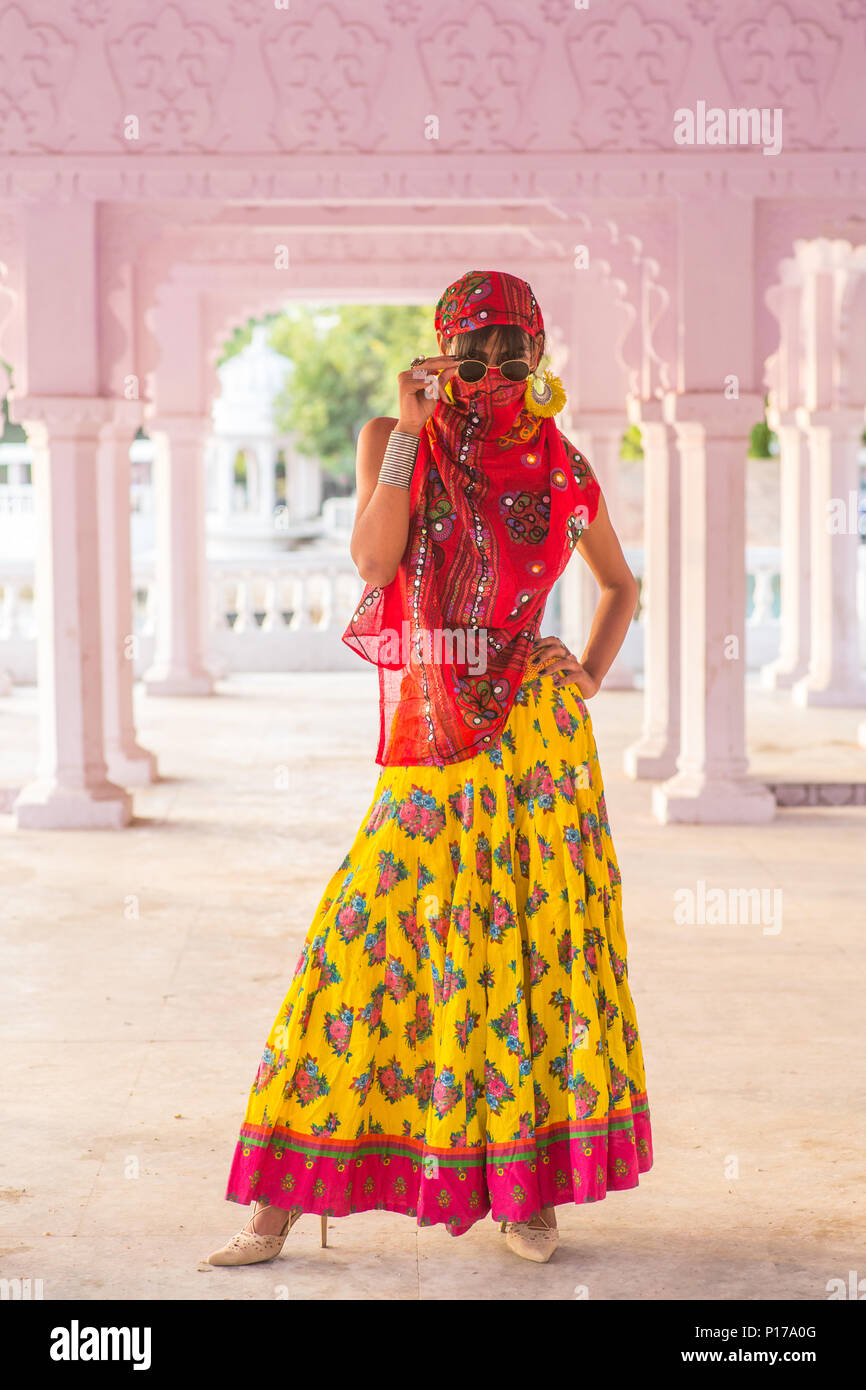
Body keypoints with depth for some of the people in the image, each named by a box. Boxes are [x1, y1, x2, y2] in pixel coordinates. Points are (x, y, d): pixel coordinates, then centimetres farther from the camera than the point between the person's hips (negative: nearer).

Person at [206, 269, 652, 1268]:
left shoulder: (563, 468, 8)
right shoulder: (394, 440, 6)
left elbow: (621, 586, 23)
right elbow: (373, 559, -11)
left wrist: (586, 679, 7)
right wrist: (411, 433, -12)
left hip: (533, 733, 1)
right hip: (429, 739, 0)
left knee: (539, 941, 1)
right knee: (362, 935, -4)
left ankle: (528, 1192, 14)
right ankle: (279, 1203, 1)